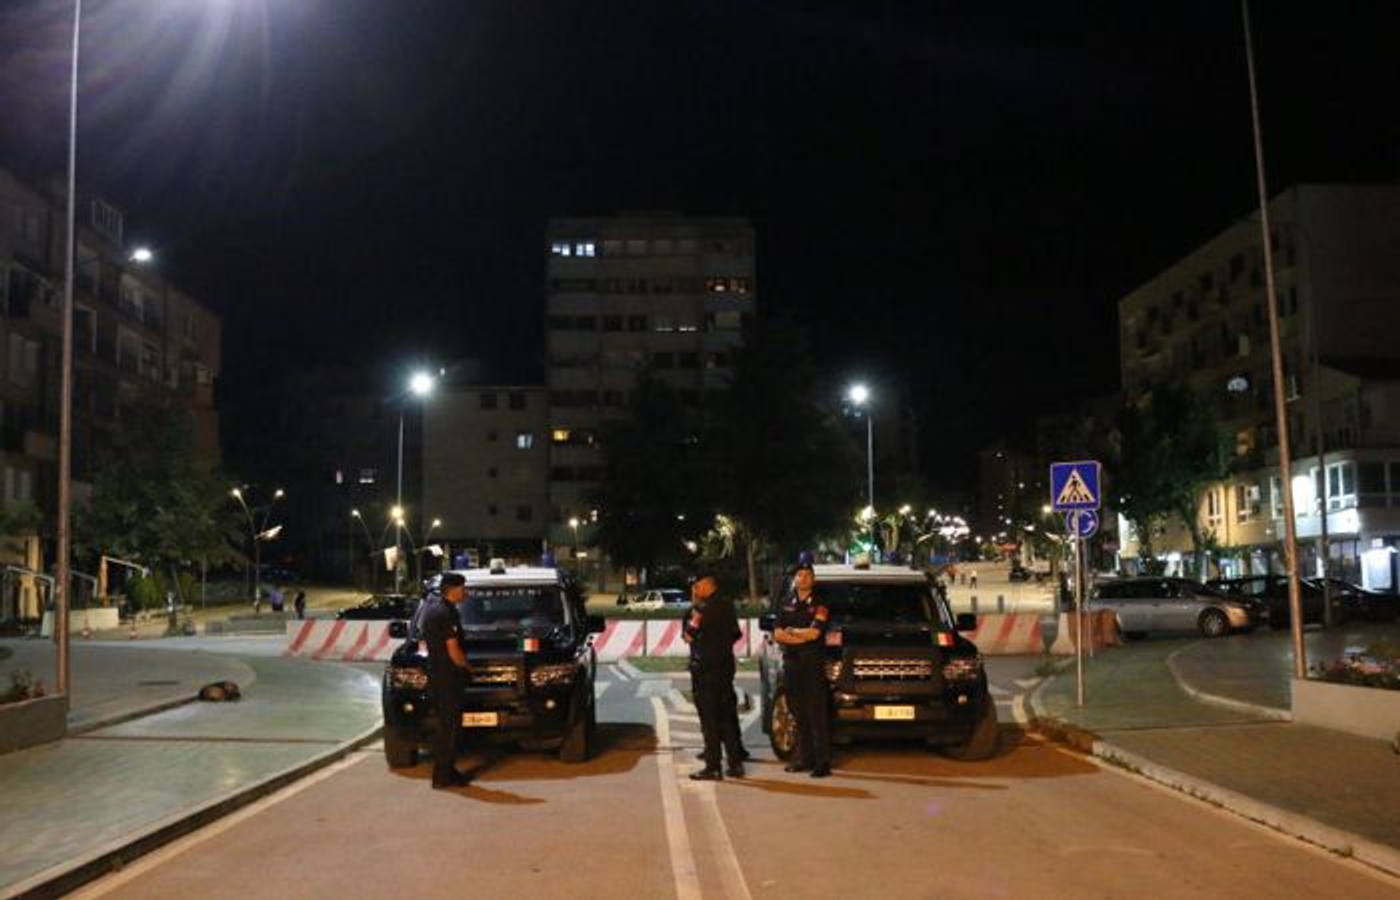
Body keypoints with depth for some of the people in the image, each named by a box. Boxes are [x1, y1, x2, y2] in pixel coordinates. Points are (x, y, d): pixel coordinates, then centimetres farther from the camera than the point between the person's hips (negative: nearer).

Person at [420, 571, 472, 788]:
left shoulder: (432, 604, 11)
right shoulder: (446, 613, -19)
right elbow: (454, 651, -21)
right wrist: (465, 664, -1)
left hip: (435, 673, 10)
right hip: (447, 677, -10)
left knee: (447, 724, 15)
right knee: (449, 726, -3)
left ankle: (446, 770, 21)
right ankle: (442, 775, 1)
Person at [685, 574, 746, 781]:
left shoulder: (704, 608, -17)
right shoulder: (727, 605, 9)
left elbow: (689, 635, -11)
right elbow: (735, 633, 18)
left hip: (705, 668, -8)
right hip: (725, 665, 8)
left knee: (709, 719, -3)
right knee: (727, 716, 14)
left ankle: (713, 767, -1)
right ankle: (735, 763, 18)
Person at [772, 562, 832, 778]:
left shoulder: (820, 605, 0)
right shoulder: (787, 603, 14)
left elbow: (814, 633, -13)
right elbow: (777, 634, 5)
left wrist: (791, 631, 0)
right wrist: (802, 637, -8)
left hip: (813, 664, -5)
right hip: (791, 663, 5)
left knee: (817, 715, -7)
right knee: (798, 715, 7)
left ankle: (822, 762, -6)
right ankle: (803, 758, 15)